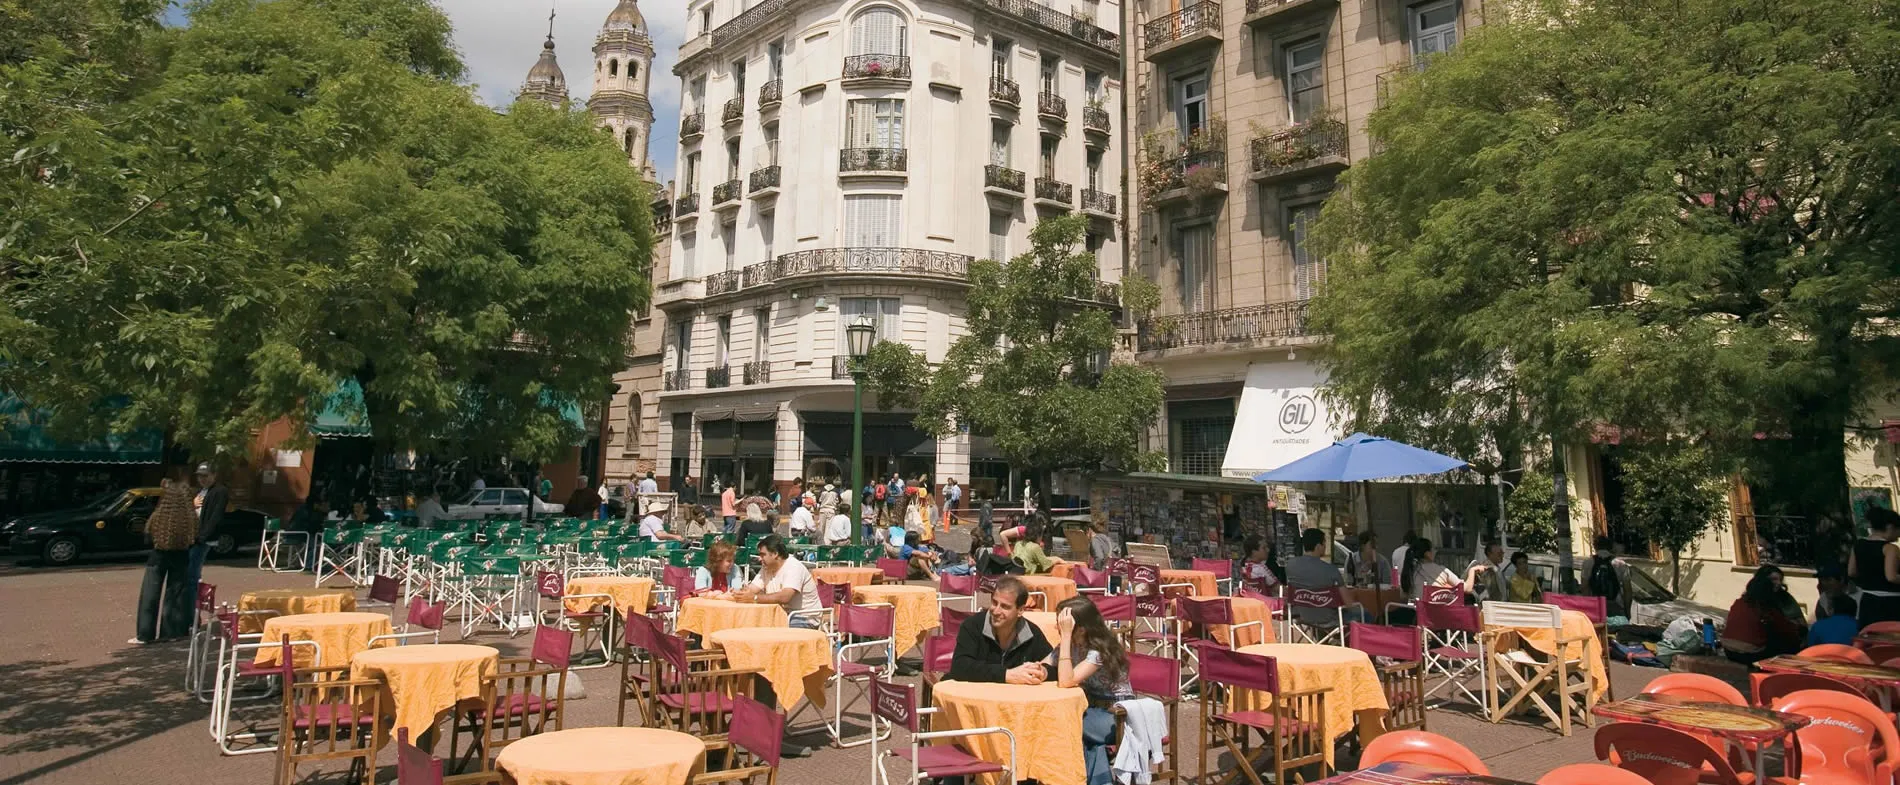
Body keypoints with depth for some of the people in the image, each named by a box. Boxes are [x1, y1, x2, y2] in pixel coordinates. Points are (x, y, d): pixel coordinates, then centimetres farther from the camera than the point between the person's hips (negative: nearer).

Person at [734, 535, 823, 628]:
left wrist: (754, 598, -31)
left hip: (805, 619, -7)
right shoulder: (766, 568, 10)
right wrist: (739, 593, -20)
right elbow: (751, 590, 3)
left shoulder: (794, 567, -18)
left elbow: (784, 597, -31)